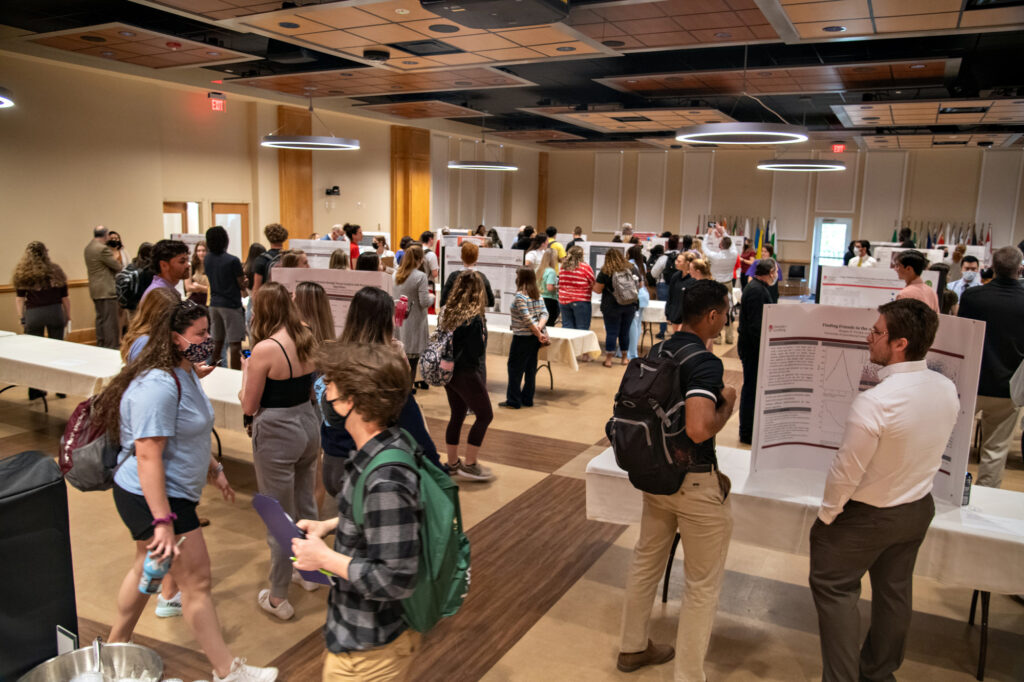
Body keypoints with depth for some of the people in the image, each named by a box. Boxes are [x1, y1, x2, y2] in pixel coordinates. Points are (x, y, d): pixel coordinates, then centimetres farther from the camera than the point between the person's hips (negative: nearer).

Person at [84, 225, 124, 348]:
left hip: (95, 290, 10)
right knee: (110, 320, -6)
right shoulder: (103, 249, -18)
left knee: (100, 318, 15)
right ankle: (111, 347, -5)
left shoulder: (88, 247, 11)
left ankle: (101, 345, 21)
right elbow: (118, 267, -13)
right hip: (106, 290, -10)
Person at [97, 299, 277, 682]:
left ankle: (115, 646, 44)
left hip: (176, 491, 11)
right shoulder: (158, 386, -26)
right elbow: (148, 456, -29)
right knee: (196, 582, -2)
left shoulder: (184, 375, 7)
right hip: (155, 499, -11)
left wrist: (213, 470, 24)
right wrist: (163, 522, -31)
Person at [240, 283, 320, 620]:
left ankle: (278, 598, 20)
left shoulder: (264, 349, -20)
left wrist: (246, 371, 5)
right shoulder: (307, 341, 0)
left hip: (278, 434, -7)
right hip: (308, 425, 7)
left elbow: (249, 407, -11)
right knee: (306, 506, 22)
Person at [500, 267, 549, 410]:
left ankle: (513, 400, 5)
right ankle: (527, 399, 19)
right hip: (535, 338, 8)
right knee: (531, 368, 13)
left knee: (515, 368, 2)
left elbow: (526, 318, -20)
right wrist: (540, 327, -12)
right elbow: (544, 313, 2)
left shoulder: (520, 295, -14)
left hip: (523, 337, -8)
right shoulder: (537, 295, 9)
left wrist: (538, 333, -16)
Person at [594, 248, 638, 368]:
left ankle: (608, 359, 3)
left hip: (612, 307, -3)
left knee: (611, 332, 2)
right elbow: (639, 286, 15)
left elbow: (598, 289, -8)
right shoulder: (632, 270, 4)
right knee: (625, 332, 13)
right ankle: (624, 358, 24)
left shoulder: (605, 272, -8)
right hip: (630, 306, 3)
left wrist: (593, 284, 13)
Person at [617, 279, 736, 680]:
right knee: (703, 585, 9)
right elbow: (699, 430, -35)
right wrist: (727, 405, -15)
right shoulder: (706, 363, -23)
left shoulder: (657, 353, 2)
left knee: (645, 562, 22)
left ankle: (632, 648, 40)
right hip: (695, 483, -8)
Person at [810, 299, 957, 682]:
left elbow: (846, 472, -24)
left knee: (833, 585, 11)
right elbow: (928, 447, 6)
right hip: (920, 509, 7)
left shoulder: (874, 403, -33)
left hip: (868, 515, -7)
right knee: (895, 591, 22)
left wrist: (825, 516, -9)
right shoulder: (947, 390, -10)